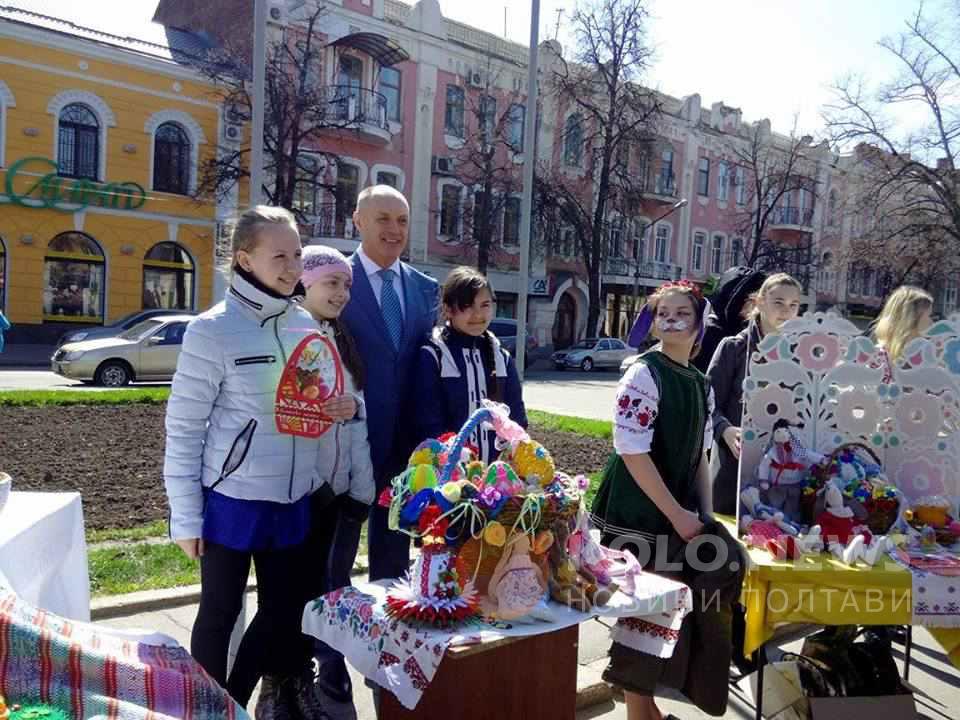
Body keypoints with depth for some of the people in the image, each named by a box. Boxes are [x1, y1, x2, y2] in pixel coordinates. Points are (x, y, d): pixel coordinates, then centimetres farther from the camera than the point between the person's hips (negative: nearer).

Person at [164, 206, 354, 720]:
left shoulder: (308, 325, 4)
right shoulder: (212, 331, -13)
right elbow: (183, 428, -10)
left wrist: (346, 406, -7)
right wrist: (185, 516, -10)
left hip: (293, 501, 6)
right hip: (231, 500, -6)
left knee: (283, 609, 17)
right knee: (219, 614, 11)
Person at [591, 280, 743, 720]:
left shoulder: (701, 386, 10)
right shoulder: (643, 375, -13)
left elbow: (698, 456, 16)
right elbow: (632, 451, -18)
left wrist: (706, 514, 6)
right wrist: (677, 514, -16)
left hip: (679, 514, 7)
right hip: (638, 515, -7)